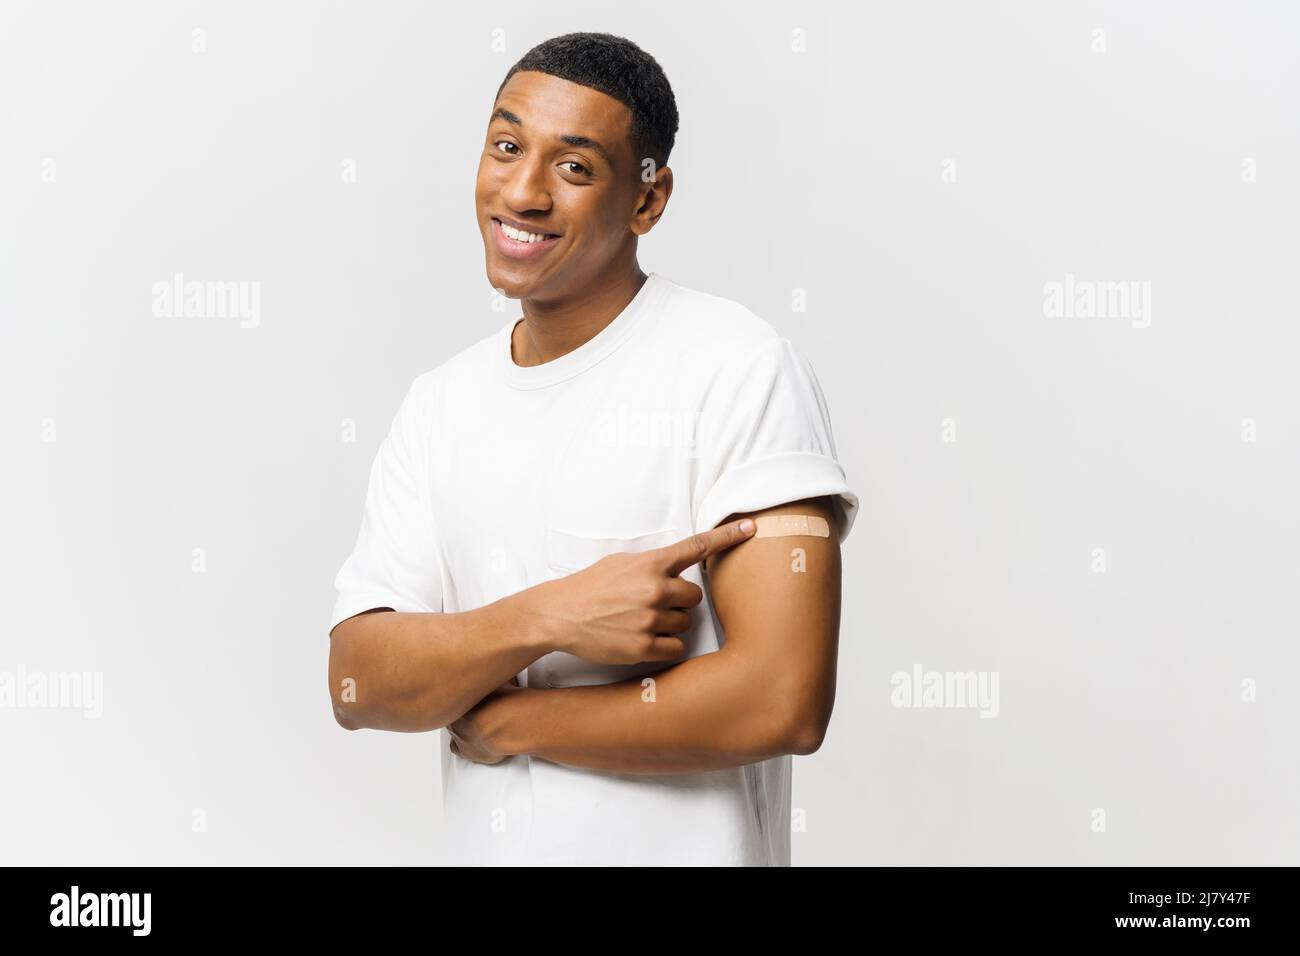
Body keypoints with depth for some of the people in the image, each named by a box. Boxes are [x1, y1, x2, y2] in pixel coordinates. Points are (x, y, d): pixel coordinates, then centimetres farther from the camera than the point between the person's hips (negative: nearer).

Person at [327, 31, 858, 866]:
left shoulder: (742, 371, -16)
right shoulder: (439, 405, 2)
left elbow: (782, 702, -24)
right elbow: (358, 685, -5)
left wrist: (504, 721, -13)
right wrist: (547, 618, -23)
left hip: (685, 848, -5)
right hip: (477, 846, 5)